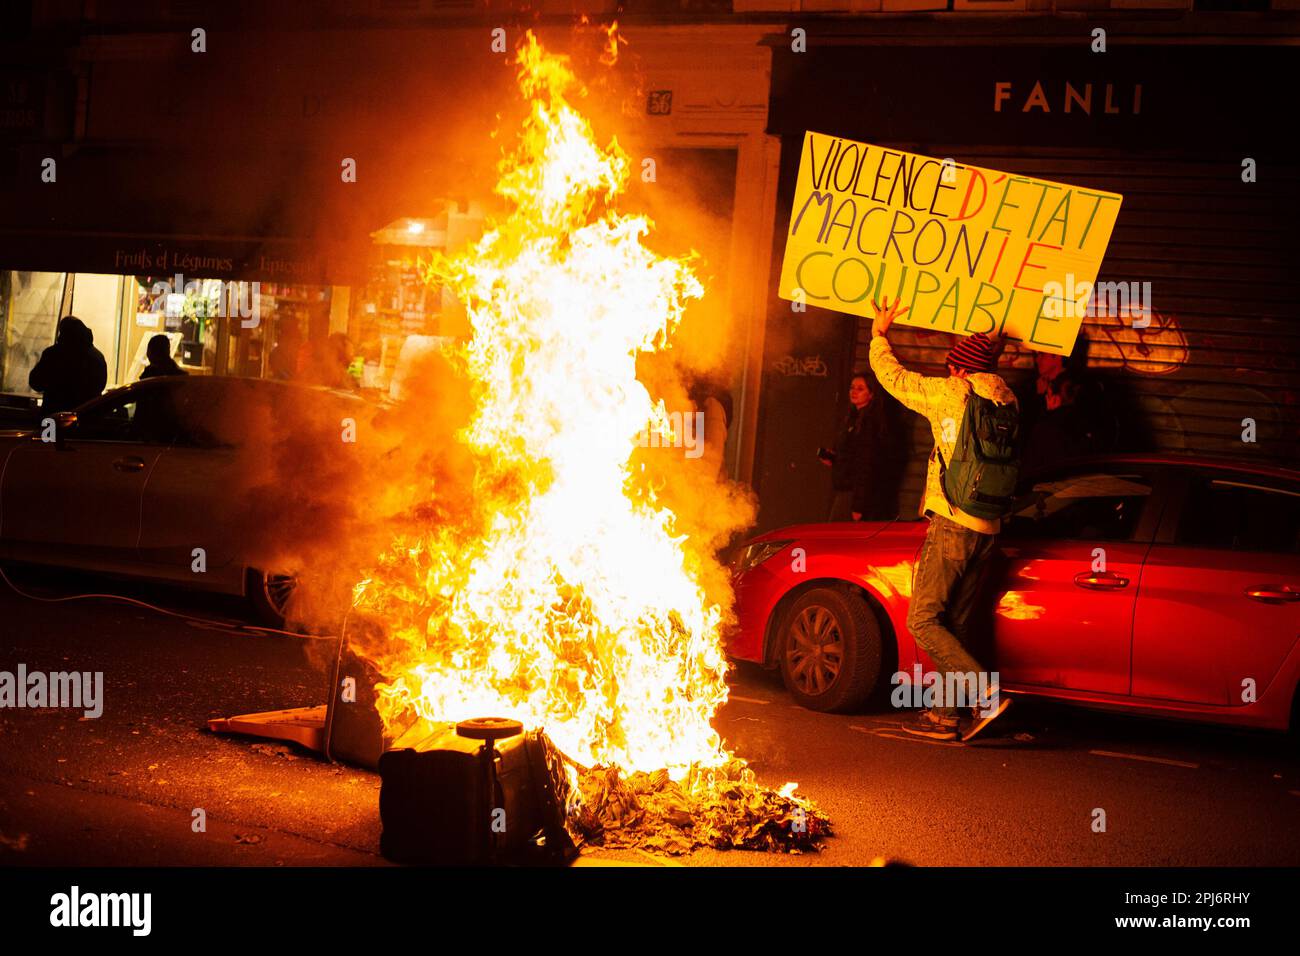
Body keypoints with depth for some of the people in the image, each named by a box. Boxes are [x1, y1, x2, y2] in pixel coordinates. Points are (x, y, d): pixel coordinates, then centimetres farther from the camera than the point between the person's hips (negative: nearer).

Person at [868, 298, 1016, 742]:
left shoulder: (951, 392, -4)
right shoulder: (1007, 402, 12)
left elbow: (892, 375, 6)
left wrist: (879, 333, 25)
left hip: (952, 523, -7)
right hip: (987, 527, 7)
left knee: (923, 620, -6)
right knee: (954, 625, 11)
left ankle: (988, 696, -16)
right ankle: (946, 715, 12)